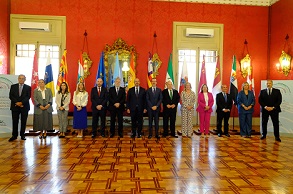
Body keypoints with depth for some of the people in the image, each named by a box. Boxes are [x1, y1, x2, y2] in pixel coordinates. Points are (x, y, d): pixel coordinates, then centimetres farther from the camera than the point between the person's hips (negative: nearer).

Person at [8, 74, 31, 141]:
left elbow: (28, 97, -2)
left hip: (24, 107, 0)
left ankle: (22, 135, 10)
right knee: (15, 121, 1)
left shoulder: (28, 87, 8)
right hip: (15, 106, 1)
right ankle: (14, 135, 7)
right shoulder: (13, 86, 11)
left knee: (23, 121, 2)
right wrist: (17, 102, -11)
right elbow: (11, 96, 2)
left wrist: (21, 102, -15)